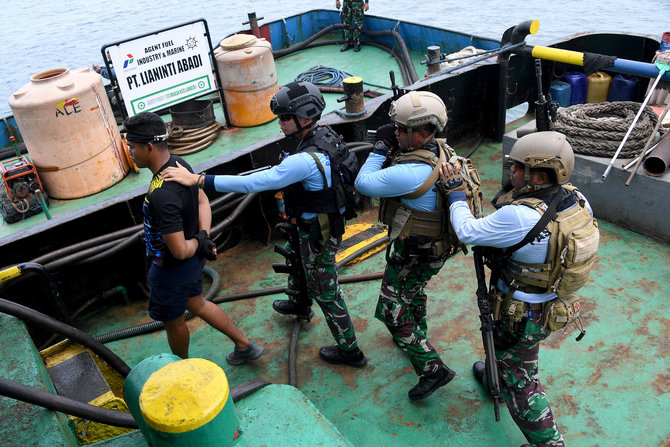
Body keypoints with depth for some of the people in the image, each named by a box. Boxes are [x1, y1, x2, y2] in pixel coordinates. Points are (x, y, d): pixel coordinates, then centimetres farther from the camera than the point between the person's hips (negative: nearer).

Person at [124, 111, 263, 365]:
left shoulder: (161, 195, -37)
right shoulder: (178, 163, -7)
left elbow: (179, 251, -33)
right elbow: (203, 201, 7)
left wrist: (198, 243, -12)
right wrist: (203, 236, -5)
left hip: (171, 269, -8)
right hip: (193, 260, 8)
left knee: (173, 321, 19)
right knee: (197, 304, 29)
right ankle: (245, 346, 42)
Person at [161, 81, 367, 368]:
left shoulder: (304, 161, -37)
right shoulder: (327, 137, -7)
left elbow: (252, 183, -39)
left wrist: (197, 180, -37)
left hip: (318, 235, -10)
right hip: (327, 222, 10)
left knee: (325, 292, 9)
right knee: (296, 258, 34)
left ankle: (349, 350, 28)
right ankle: (300, 305, 63)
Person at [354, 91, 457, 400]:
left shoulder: (411, 173, -36)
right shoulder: (440, 150, -6)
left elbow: (363, 183, -26)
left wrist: (382, 147, -18)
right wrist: (393, 148, -5)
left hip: (415, 254, -9)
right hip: (434, 244, 10)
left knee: (393, 312, 3)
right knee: (413, 291, 32)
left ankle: (432, 368, 8)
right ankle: (417, 335, 56)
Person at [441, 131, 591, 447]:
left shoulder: (519, 217, -37)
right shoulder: (577, 200, -13)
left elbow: (467, 231, -24)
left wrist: (454, 189, -11)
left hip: (523, 314, -8)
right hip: (553, 303, 8)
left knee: (519, 380, 12)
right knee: (508, 350, 35)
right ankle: (496, 377, 63)